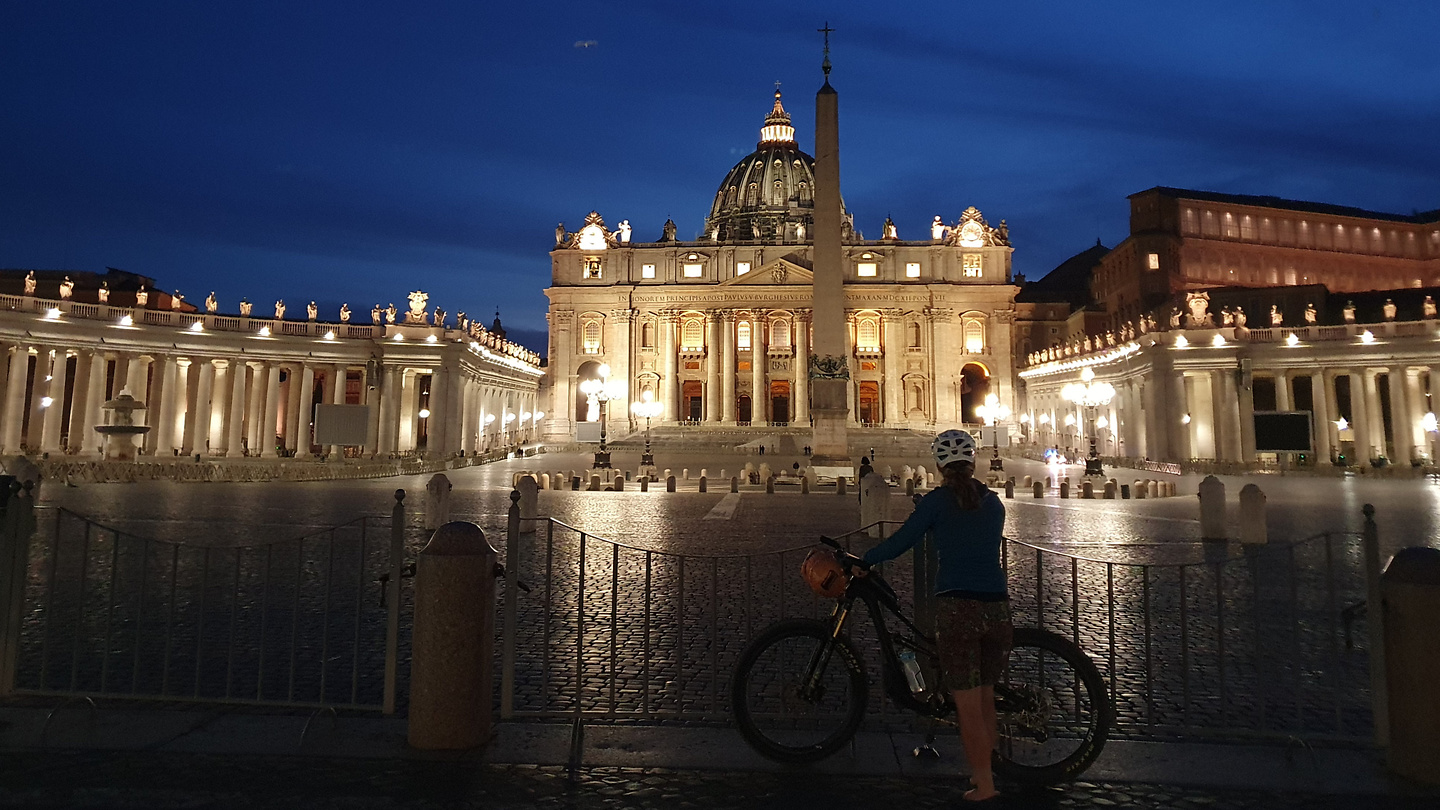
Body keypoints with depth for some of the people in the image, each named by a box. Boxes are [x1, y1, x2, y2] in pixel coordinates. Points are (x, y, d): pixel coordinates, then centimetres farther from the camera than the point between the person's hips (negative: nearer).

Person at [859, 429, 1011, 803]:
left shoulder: (937, 500, -3)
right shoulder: (993, 501, 12)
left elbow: (899, 543, -3)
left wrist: (861, 561, 10)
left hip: (956, 607, -5)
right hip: (997, 606, 5)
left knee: (968, 705, 5)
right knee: (986, 697, 20)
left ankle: (984, 785, 12)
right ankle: (987, 771, 31)